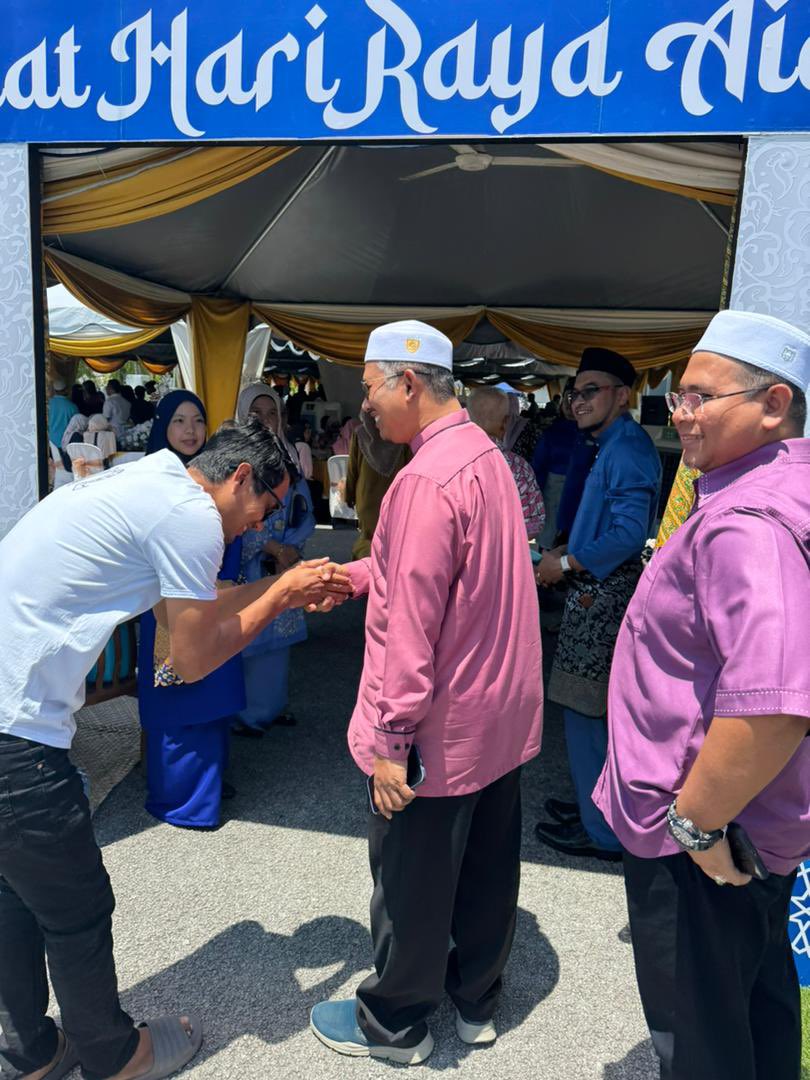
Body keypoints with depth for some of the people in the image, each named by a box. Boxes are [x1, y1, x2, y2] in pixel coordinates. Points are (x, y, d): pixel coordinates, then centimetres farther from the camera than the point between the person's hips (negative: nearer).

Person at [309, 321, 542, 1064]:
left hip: (443, 725, -9)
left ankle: (396, 1023, 33)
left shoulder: (426, 480, -24)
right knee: (488, 866, 21)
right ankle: (476, 1000, 42)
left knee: (411, 878, 12)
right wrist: (351, 575, 11)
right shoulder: (486, 454, 6)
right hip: (504, 710, 9)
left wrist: (390, 739, -20)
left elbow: (411, 625, -26)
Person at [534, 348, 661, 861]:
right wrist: (566, 553, 10)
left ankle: (602, 831, 12)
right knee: (598, 711, 19)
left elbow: (630, 532, -25)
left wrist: (566, 563, -16)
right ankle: (598, 805, 34)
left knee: (587, 713, -2)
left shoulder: (627, 447, -15)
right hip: (599, 591, 10)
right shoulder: (616, 446, 16)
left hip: (602, 596, -10)